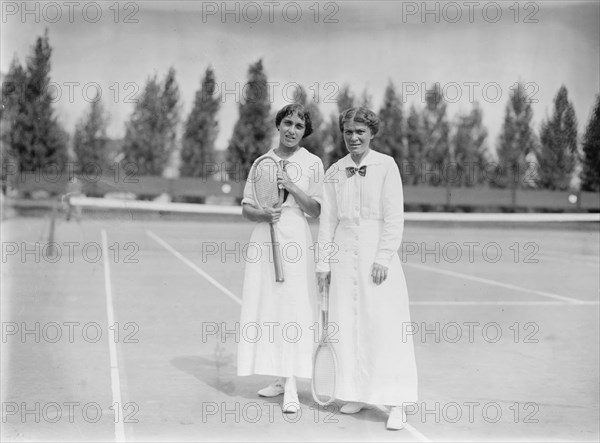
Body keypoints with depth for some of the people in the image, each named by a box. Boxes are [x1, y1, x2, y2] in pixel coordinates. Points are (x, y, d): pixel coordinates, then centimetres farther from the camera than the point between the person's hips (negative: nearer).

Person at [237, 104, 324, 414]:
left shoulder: (312, 163, 2)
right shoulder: (262, 162, 9)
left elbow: (315, 211, -1)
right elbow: (245, 207, 10)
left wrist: (292, 187, -14)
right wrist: (263, 214, -10)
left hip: (295, 240, -3)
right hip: (264, 239, 3)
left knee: (294, 309, -8)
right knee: (266, 309, 5)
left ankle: (291, 387, -6)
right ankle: (280, 379, 19)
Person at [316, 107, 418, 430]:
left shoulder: (386, 165, -2)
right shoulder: (334, 172, 9)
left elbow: (394, 217, -5)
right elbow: (327, 219, 11)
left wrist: (383, 257, -11)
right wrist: (323, 262, 7)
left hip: (376, 251, -4)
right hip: (344, 252, 4)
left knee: (385, 324, -7)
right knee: (347, 325, 4)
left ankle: (396, 403, -2)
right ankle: (356, 395, 16)